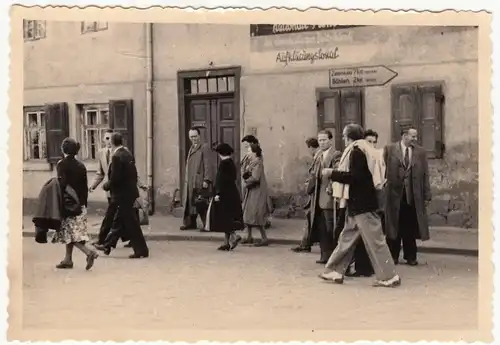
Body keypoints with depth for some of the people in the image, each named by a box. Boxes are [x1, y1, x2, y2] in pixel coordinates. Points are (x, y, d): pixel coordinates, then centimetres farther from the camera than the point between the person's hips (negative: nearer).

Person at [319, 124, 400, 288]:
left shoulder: (356, 151, -14)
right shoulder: (359, 150, 16)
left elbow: (354, 176, -23)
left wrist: (332, 173, -16)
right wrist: (336, 175, 16)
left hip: (362, 203, -10)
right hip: (358, 202, 10)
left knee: (374, 240, -6)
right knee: (347, 237, 14)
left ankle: (389, 276, -1)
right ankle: (336, 271, 20)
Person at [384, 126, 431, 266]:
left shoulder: (421, 152, 6)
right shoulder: (390, 150, 0)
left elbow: (425, 175, 4)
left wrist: (427, 195, 1)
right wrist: (382, 190, -6)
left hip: (413, 195, 1)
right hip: (395, 193, -1)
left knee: (410, 228, 6)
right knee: (394, 227, 7)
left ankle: (410, 257, 16)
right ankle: (393, 256, 17)